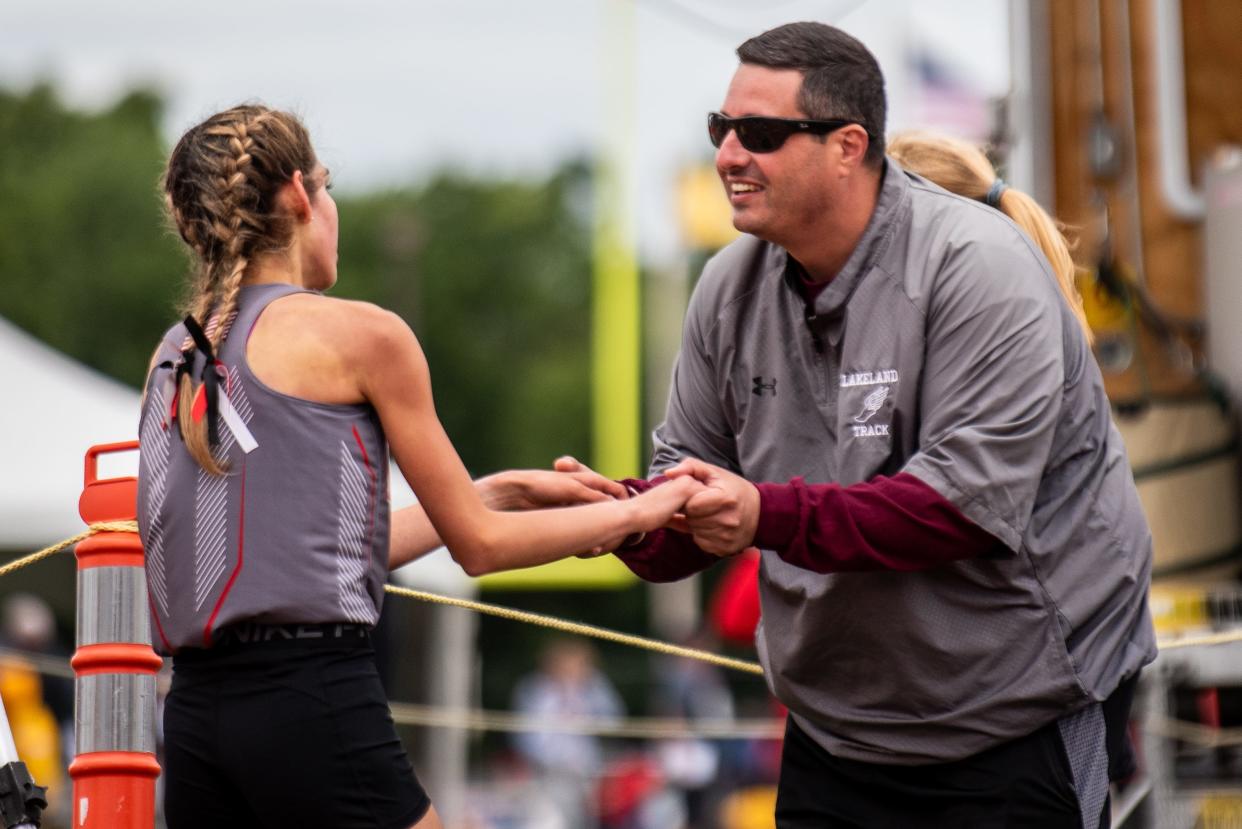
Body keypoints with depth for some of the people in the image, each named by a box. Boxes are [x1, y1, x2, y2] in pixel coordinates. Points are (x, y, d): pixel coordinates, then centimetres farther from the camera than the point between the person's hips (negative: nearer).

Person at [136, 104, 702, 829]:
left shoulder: (178, 357, 15)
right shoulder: (359, 334, -4)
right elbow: (478, 545, 3)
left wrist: (501, 490, 27)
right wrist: (634, 513, 16)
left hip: (194, 715, 7)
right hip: (314, 702, -7)